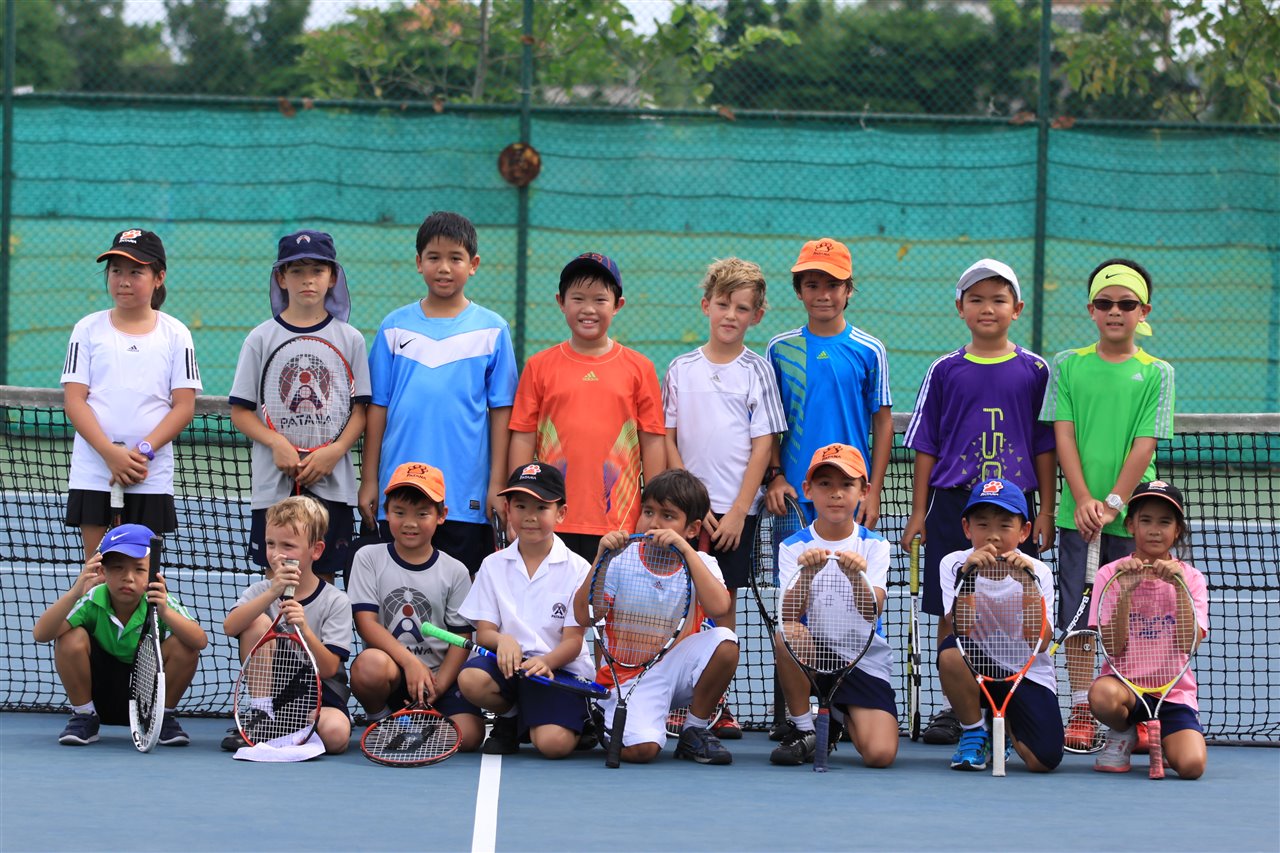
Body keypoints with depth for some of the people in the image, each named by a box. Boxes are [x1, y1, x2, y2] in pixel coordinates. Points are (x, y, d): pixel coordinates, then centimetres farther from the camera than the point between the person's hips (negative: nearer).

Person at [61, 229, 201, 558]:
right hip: (93, 472, 0)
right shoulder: (89, 329, 6)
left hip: (151, 475, 0)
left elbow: (184, 406, 0)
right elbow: (74, 400, -1)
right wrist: (110, 453, -15)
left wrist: (143, 451, -14)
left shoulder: (175, 334, 6)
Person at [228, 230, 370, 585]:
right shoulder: (262, 338, 4)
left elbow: (360, 410, 4)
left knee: (322, 578, 2)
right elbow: (241, 411, 2)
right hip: (274, 480, 0)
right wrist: (276, 443, -15)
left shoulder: (350, 339, 5)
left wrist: (336, 450, -13)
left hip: (331, 483, 0)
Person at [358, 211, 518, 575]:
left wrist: (497, 483, -3)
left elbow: (501, 411, 2)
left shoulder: (492, 330, 3)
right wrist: (369, 479, 6)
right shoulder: (394, 327, 7)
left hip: (466, 498, -2)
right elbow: (378, 408, 8)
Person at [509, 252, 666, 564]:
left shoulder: (638, 369, 5)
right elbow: (523, 439, 7)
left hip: (618, 526, 0)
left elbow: (653, 443, 7)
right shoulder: (540, 367, 6)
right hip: (552, 523, 0)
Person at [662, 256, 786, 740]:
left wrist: (737, 512, -8)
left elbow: (762, 447, -1)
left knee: (723, 602, 2)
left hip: (736, 509, -1)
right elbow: (667, 441, 5)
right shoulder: (681, 370, 5)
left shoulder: (757, 372, 2)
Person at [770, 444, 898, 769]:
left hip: (866, 660, 0)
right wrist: (806, 574, -36)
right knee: (785, 635, -35)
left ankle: (842, 721, 17)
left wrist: (857, 578, -38)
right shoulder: (793, 547, -2)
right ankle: (802, 729, -11)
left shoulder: (874, 545, -2)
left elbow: (873, 610, -17)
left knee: (880, 754, -21)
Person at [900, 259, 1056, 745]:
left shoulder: (1034, 371, 5)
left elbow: (1045, 447, 6)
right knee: (952, 613, 2)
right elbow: (926, 446, 8)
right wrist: (919, 510, 4)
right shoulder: (945, 372, 6)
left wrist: (1046, 510, 2)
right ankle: (953, 706, 10)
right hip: (953, 504, 1)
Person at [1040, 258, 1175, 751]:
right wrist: (1084, 500, -12)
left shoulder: (1156, 373, 2)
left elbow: (1145, 445, -4)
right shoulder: (1068, 365, 6)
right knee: (1077, 617, 0)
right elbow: (1063, 434, 0)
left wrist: (1113, 504, -14)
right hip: (1077, 513, 1)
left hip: (1133, 517, -1)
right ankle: (1081, 714, 5)